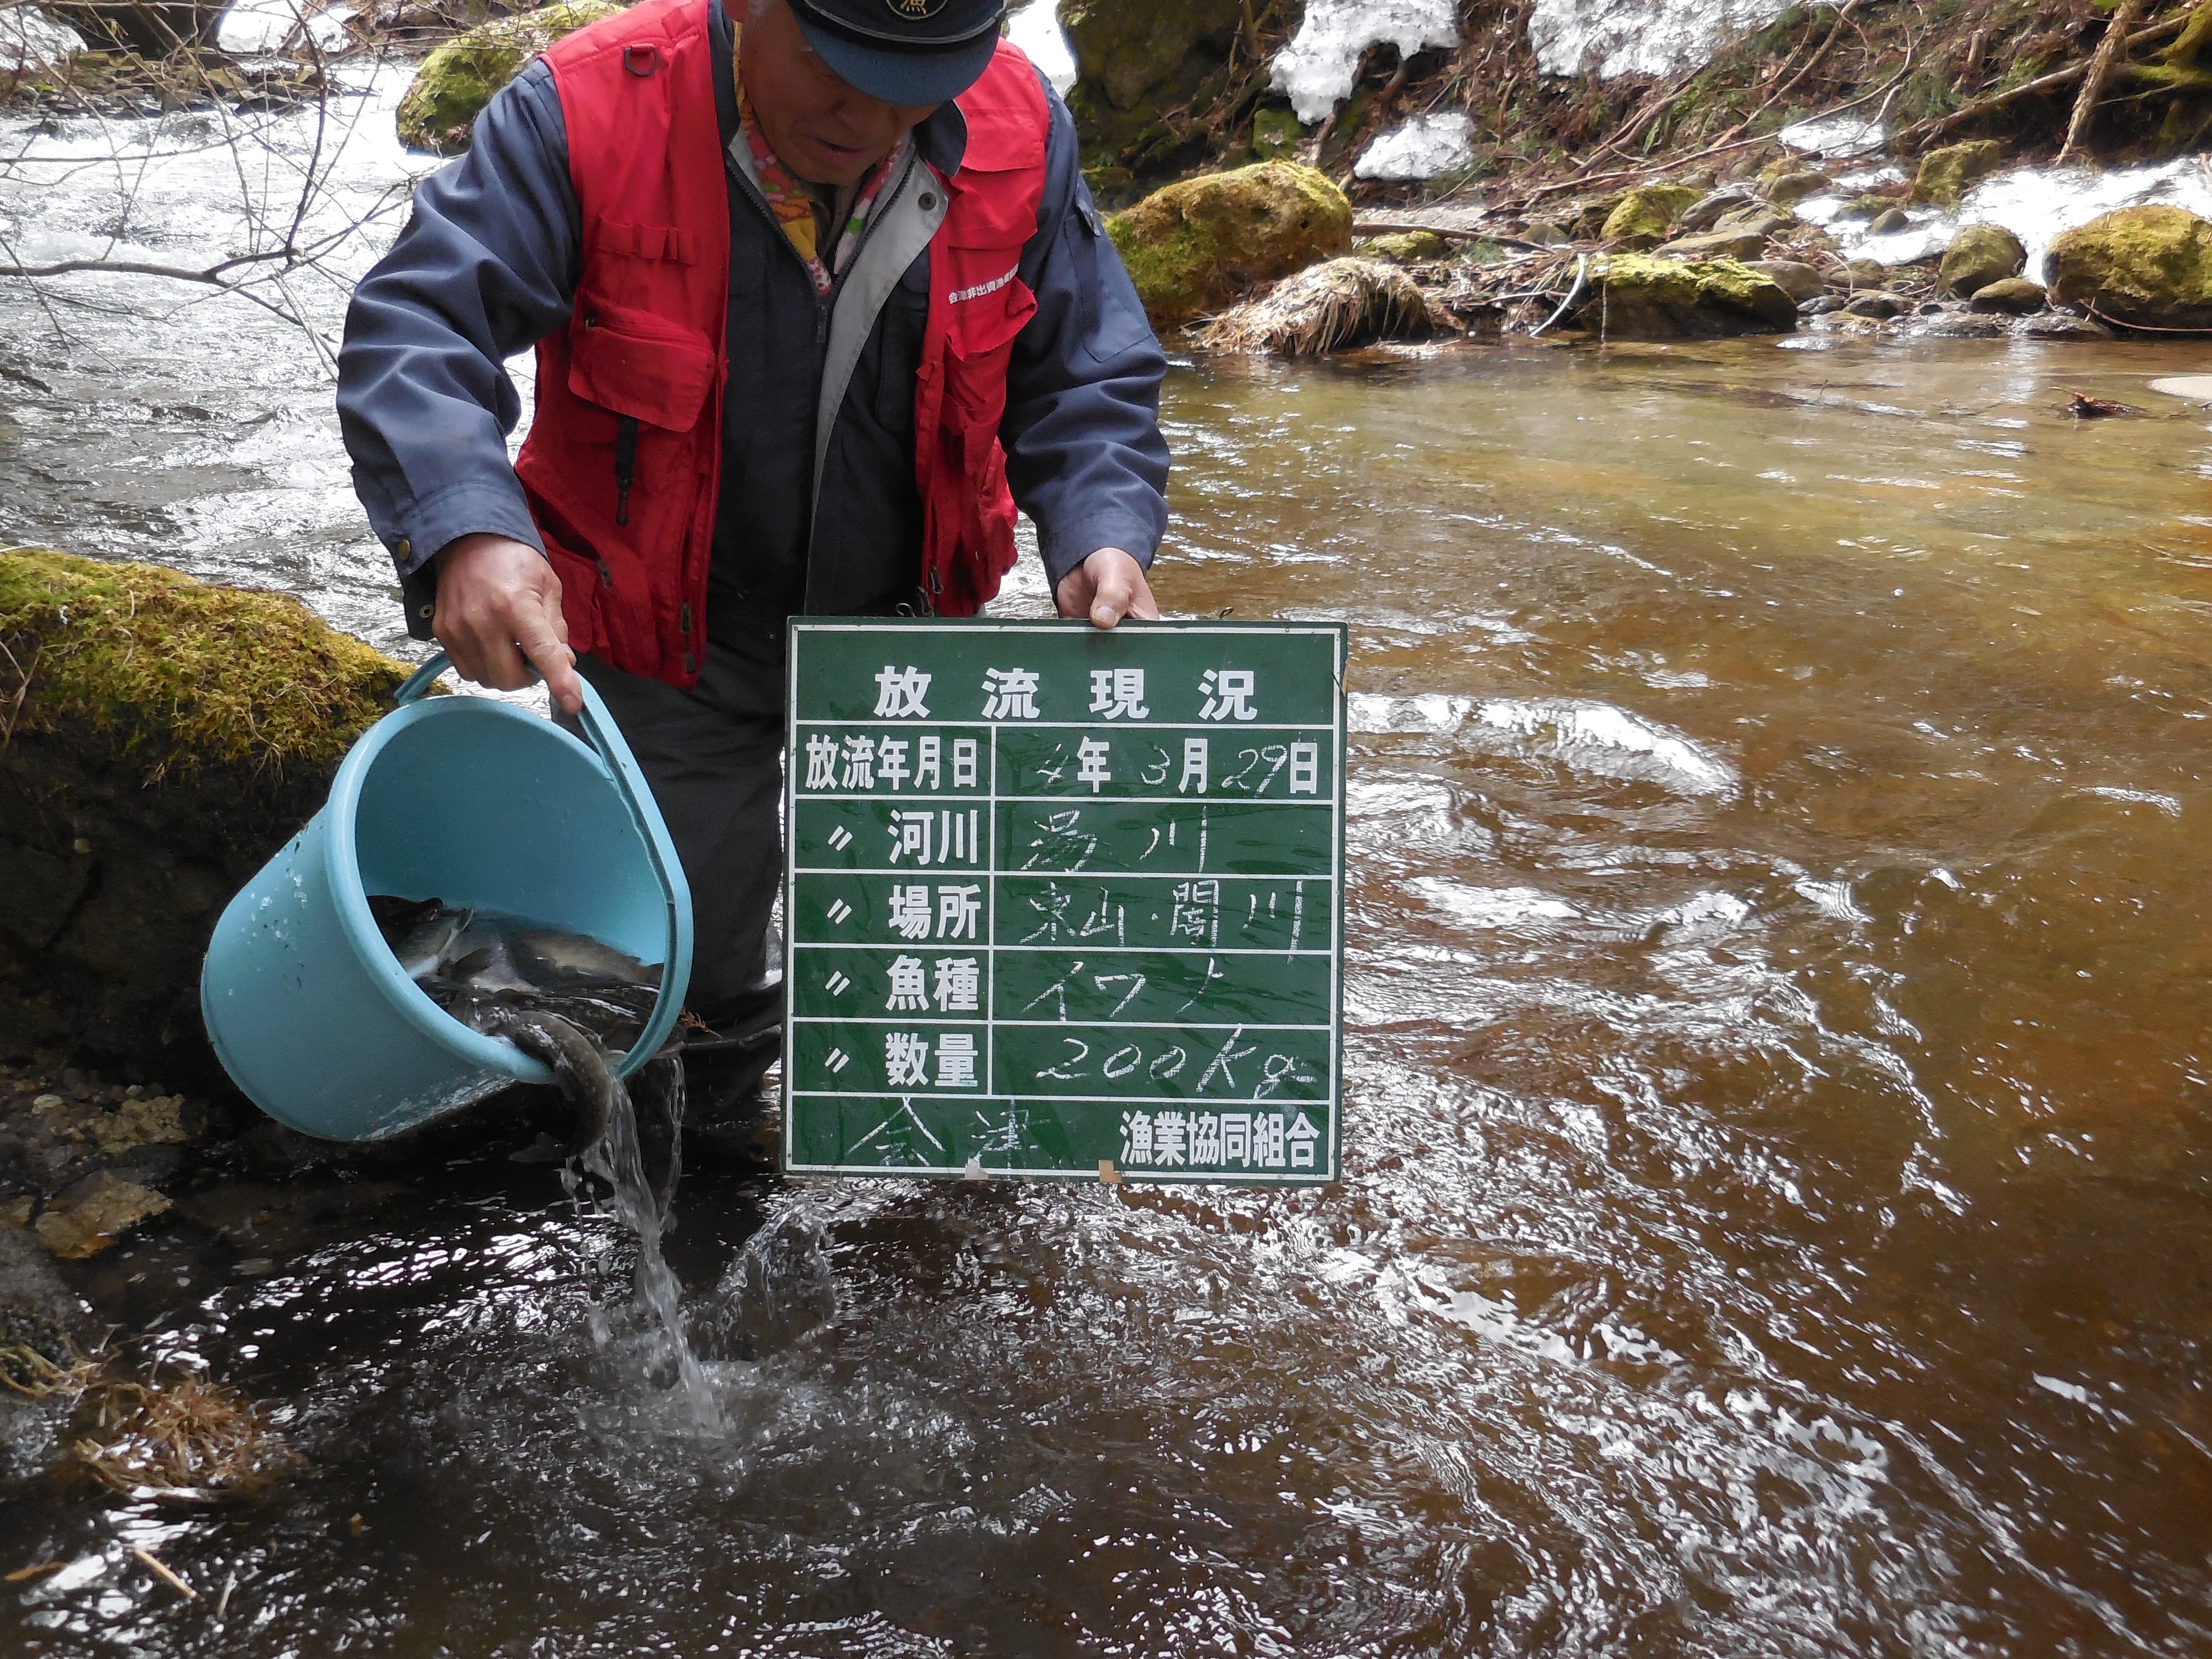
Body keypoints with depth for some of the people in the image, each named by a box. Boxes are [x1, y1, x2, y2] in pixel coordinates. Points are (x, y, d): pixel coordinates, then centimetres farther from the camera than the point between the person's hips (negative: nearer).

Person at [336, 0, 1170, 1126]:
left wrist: (1101, 533, -22)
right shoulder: (583, 115, -22)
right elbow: (415, 328, -27)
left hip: (905, 623, 3)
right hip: (668, 641, -2)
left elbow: (1086, 375, -3)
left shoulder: (1018, 129, -12)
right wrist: (468, 531, -46)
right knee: (687, 967, 5)